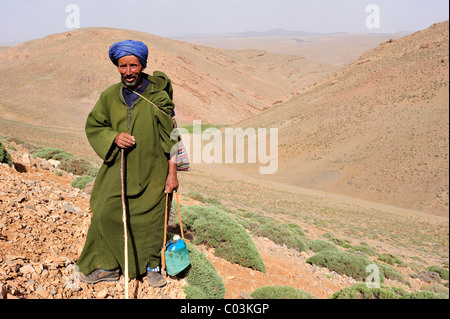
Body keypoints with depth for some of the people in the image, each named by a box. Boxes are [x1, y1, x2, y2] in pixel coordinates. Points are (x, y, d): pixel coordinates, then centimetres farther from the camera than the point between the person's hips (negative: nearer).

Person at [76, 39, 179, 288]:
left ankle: (152, 265, 30)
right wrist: (114, 137, -11)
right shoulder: (110, 96, 0)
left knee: (151, 219, 7)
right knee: (105, 214, 5)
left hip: (151, 173, -2)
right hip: (119, 169, 3)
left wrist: (172, 173, -7)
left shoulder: (158, 96, -8)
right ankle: (107, 266, 26)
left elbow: (171, 137, -5)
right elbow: (93, 126, 10)